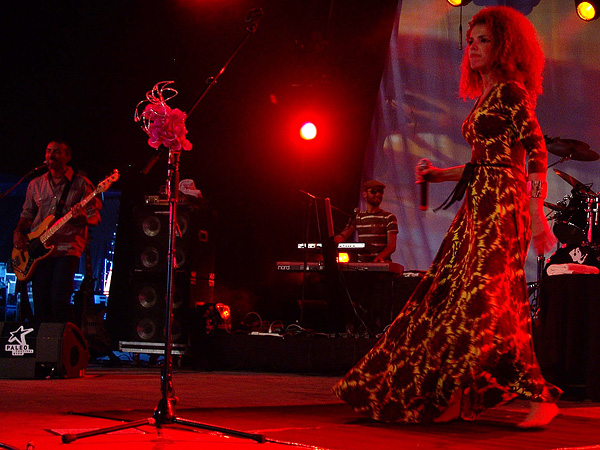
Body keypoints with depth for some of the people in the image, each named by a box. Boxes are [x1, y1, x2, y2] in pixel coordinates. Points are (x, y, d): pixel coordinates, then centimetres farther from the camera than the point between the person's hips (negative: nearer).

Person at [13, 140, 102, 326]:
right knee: (40, 302, -1)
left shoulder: (81, 184, 3)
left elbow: (95, 216, 2)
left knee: (60, 300, -16)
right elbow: (27, 214, 23)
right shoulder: (36, 184, 16)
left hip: (67, 248, -4)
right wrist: (18, 232, 4)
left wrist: (83, 218, -20)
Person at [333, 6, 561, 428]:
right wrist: (440, 174, 17)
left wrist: (537, 213, -20)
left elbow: (537, 153, -13)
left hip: (503, 204, -9)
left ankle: (540, 396, -13)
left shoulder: (510, 91, -5)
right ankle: (453, 397, 12)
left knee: (488, 299, -17)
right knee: (451, 295, 5)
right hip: (478, 205, 9)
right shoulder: (485, 98, 21)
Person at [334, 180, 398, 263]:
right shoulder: (357, 217, 15)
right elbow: (343, 236, 6)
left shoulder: (389, 217, 6)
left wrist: (381, 256, -25)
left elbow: (392, 245, -4)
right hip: (361, 264, 3)